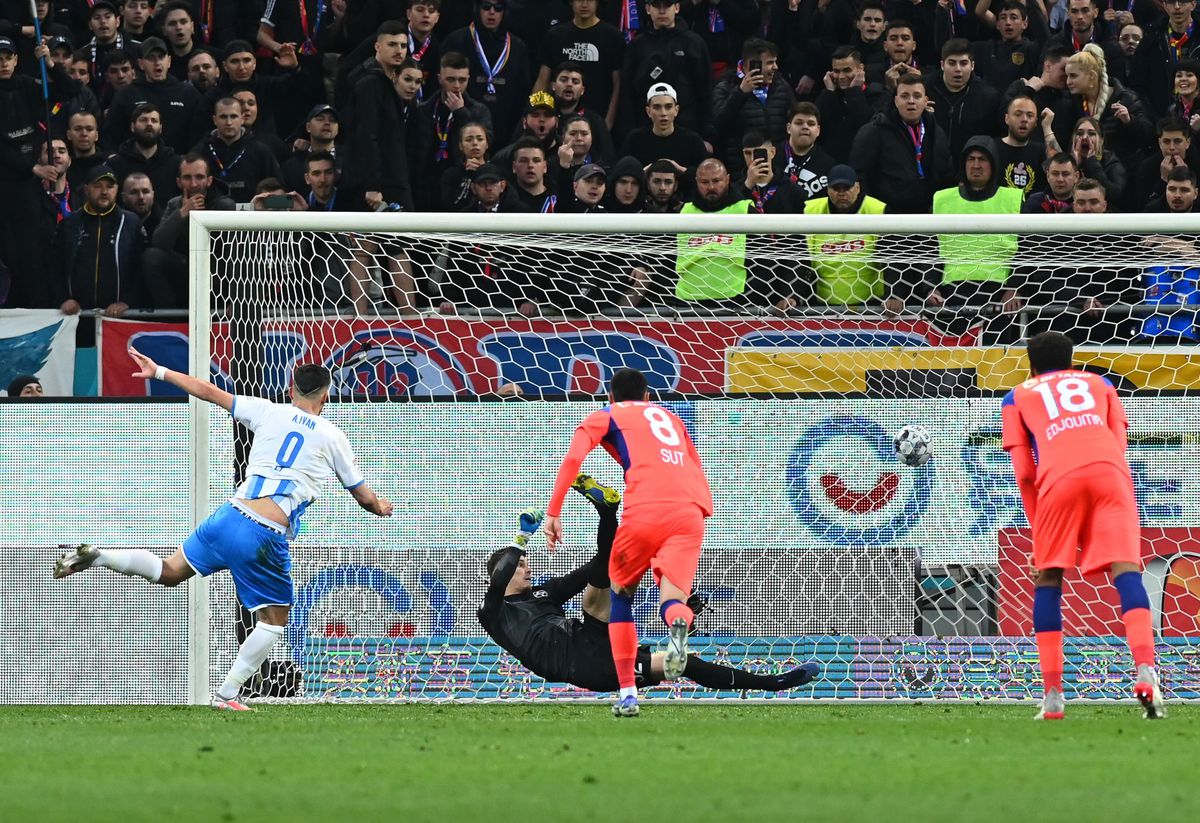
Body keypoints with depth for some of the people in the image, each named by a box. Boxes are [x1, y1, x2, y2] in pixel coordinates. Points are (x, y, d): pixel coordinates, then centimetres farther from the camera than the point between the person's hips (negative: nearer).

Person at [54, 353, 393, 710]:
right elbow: (363, 496, 17)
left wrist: (159, 372, 24)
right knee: (275, 620, 16)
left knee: (169, 572, 20)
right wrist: (380, 507, 40)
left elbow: (210, 392, 13)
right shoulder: (333, 437, 7)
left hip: (231, 516, 3)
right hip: (267, 540, -3)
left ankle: (94, 557, -2)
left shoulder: (269, 413, 10)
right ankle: (227, 694, 11)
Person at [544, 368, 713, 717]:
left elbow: (573, 459, 4)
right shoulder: (669, 417, 35)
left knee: (620, 593, 19)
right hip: (689, 512, 3)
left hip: (644, 512, -3)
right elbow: (698, 473, 34)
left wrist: (553, 514, 2)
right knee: (671, 600, -6)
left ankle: (627, 693, 12)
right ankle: (679, 623, -47)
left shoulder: (605, 417, 20)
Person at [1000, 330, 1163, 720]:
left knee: (1048, 577, 12)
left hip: (1059, 475, -1)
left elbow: (1024, 472, 18)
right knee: (1126, 567, -7)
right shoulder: (1098, 383, 33)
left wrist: (1039, 529, 22)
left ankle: (1052, 694, 6)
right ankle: (1145, 670, -30)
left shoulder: (1017, 397, 28)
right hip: (1110, 468, 1)